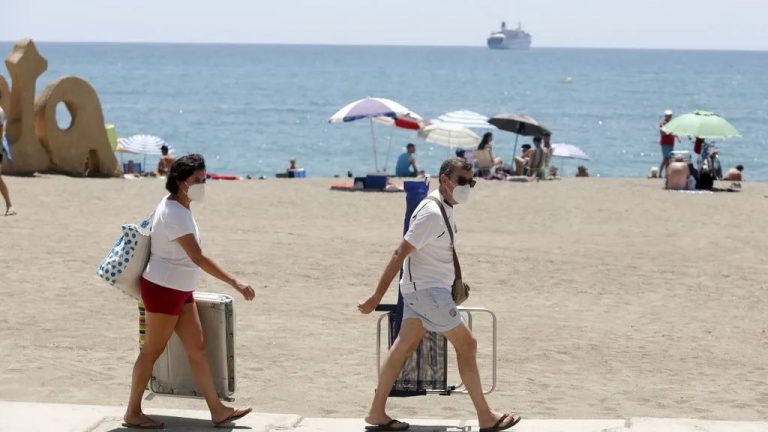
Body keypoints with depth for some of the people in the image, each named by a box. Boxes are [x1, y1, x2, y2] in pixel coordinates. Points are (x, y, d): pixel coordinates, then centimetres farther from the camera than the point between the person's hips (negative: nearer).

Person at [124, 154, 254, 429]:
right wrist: (234, 283, -36)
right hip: (163, 290, -9)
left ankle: (218, 411, 12)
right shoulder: (174, 213, -24)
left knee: (198, 348, 9)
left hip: (180, 291, 9)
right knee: (153, 350, 0)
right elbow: (198, 258, -32)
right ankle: (132, 414, 10)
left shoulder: (177, 207, 7)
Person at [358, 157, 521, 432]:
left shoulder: (445, 209, 9)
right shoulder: (432, 213, -21)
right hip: (428, 290, -10)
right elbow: (400, 254, -22)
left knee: (404, 347, 11)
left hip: (421, 290, 10)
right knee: (467, 345, -4)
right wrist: (377, 297, -22)